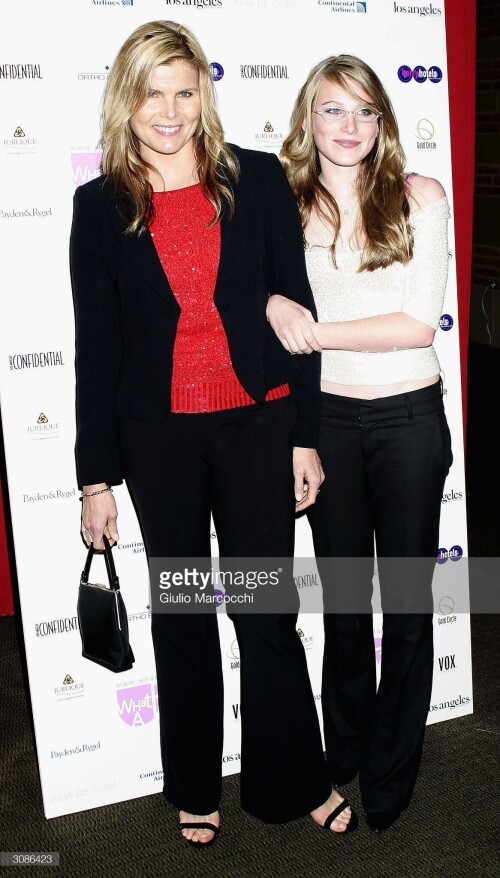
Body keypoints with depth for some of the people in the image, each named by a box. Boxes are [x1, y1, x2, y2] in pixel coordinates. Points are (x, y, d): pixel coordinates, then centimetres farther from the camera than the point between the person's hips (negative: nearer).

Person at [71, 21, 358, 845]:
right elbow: (96, 347, 1)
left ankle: (294, 782, 30)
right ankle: (194, 789, 34)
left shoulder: (259, 180, 0)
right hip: (156, 436, 1)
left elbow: (296, 309, 1)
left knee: (270, 614, 7)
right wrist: (96, 476, 0)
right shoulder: (101, 205, 1)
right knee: (181, 616, 14)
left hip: (256, 423, 0)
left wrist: (305, 435, -1)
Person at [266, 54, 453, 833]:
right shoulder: (287, 207, 2)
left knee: (406, 602, 9)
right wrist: (273, 307, -16)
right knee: (342, 595, 15)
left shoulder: (419, 197, -4)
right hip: (327, 417, 2)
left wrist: (319, 331, -16)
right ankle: (343, 759, 36)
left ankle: (390, 775, 29)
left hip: (409, 418, -2)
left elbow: (421, 323, -12)